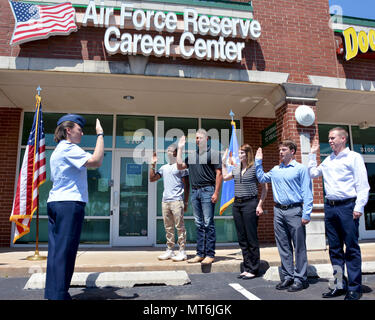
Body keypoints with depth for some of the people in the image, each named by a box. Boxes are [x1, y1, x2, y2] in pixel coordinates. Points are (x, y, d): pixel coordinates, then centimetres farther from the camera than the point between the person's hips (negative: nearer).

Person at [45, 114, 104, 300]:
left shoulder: (57, 150, 22)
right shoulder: (69, 148, -9)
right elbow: (96, 161, -22)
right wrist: (100, 134, -15)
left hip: (54, 202, 10)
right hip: (70, 203, -10)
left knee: (56, 250, 10)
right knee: (65, 251, -6)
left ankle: (51, 293, 16)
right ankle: (60, 295, -2)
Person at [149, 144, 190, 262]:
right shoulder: (164, 167, 19)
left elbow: (186, 185, -2)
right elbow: (152, 178, 19)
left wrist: (186, 202, -6)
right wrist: (153, 164, 11)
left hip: (177, 200, -6)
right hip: (165, 201, 6)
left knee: (179, 226, -4)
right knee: (168, 227, 10)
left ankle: (182, 251, 1)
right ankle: (169, 250, 17)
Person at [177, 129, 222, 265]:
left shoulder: (213, 153, -1)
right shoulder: (192, 155, 18)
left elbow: (219, 173, -6)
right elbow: (180, 166, 14)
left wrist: (216, 192, -14)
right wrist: (180, 149, 13)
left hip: (207, 190, -6)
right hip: (194, 191, 6)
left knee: (208, 223, -4)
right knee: (199, 224, 9)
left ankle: (210, 254, 4)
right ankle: (200, 254, 16)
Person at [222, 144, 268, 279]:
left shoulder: (255, 168, -6)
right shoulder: (236, 169, 13)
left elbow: (265, 187, -6)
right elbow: (225, 177, 28)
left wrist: (260, 205, -11)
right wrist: (223, 162, 24)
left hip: (250, 203, -7)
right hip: (237, 204, 7)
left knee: (251, 238, 0)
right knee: (242, 238, 11)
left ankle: (253, 269, 12)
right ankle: (247, 268, 22)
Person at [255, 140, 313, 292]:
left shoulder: (300, 169, -1)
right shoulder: (275, 170, 15)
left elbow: (307, 193, -5)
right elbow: (261, 178, 29)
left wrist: (306, 214, -12)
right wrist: (258, 162, 22)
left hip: (294, 211, -5)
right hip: (278, 211, 6)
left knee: (299, 246, 1)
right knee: (283, 246, 11)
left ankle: (300, 278, 11)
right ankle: (287, 276, 22)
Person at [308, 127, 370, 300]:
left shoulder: (354, 157, 0)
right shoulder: (328, 160, 17)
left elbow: (362, 184, -6)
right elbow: (312, 173, 27)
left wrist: (359, 206, -14)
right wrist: (313, 154, 22)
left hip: (347, 206, -6)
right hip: (330, 206, 6)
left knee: (351, 249, -1)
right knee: (335, 248, 9)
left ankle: (354, 288, 8)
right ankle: (340, 285, 19)